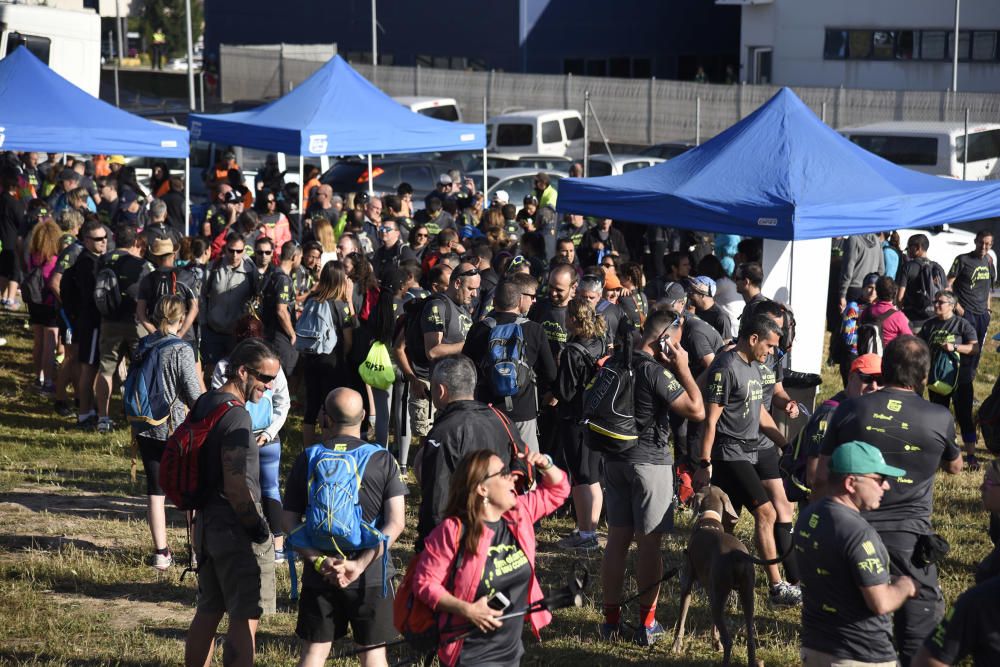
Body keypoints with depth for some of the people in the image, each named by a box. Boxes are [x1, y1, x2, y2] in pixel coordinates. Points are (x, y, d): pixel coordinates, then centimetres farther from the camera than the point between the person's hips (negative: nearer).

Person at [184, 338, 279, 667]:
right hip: (236, 529, -9)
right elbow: (236, 485, -24)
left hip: (206, 522, 9)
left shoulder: (203, 404, 9)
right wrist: (258, 527, -13)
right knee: (245, 618, -3)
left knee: (207, 611, 18)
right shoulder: (236, 415, -20)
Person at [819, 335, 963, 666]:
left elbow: (822, 475, 3)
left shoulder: (849, 411, -3)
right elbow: (955, 466, 14)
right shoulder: (940, 418, -6)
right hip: (909, 537, -2)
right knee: (918, 632, 7)